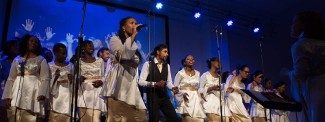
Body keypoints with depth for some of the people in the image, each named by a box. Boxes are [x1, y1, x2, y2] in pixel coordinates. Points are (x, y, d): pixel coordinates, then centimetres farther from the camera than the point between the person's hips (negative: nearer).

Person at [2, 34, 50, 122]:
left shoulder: (41, 60, 8)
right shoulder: (17, 60, 16)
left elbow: (45, 79, -2)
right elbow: (11, 79, 13)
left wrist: (42, 93, -17)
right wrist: (7, 96, 4)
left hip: (33, 94, -3)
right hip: (18, 94, 3)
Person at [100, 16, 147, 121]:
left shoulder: (134, 44, 24)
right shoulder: (115, 39, 6)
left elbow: (136, 63, 18)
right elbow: (124, 54, -14)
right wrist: (134, 34, -8)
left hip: (131, 86, 6)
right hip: (118, 86, -6)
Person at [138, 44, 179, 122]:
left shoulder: (167, 66, 10)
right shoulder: (148, 64, -6)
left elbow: (169, 82, 11)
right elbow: (141, 81, -11)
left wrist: (173, 88, -11)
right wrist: (155, 84, -22)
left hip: (164, 96, 5)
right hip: (152, 96, -5)